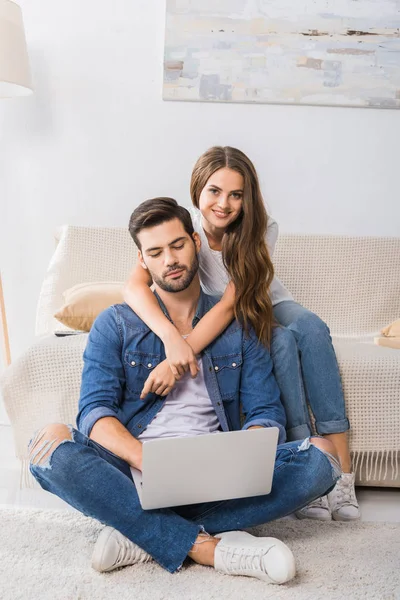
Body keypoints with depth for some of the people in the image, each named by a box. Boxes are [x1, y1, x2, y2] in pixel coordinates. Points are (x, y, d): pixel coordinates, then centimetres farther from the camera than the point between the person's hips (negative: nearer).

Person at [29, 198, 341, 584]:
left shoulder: (237, 327, 12)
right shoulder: (115, 325, 9)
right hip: (134, 469, -1)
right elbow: (95, 410, -4)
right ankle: (204, 546, -29)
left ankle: (141, 533, -24)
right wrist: (147, 460, -26)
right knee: (49, 443, -29)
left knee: (321, 457, -22)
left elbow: (266, 412, 6)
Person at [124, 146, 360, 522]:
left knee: (311, 329, -32)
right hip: (215, 319, -1)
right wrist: (172, 338, -56)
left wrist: (179, 358, -47)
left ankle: (340, 469, -32)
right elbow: (134, 286, -37)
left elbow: (230, 304, -34)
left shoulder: (262, 230, -22)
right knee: (281, 341, -32)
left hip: (266, 307, 1)